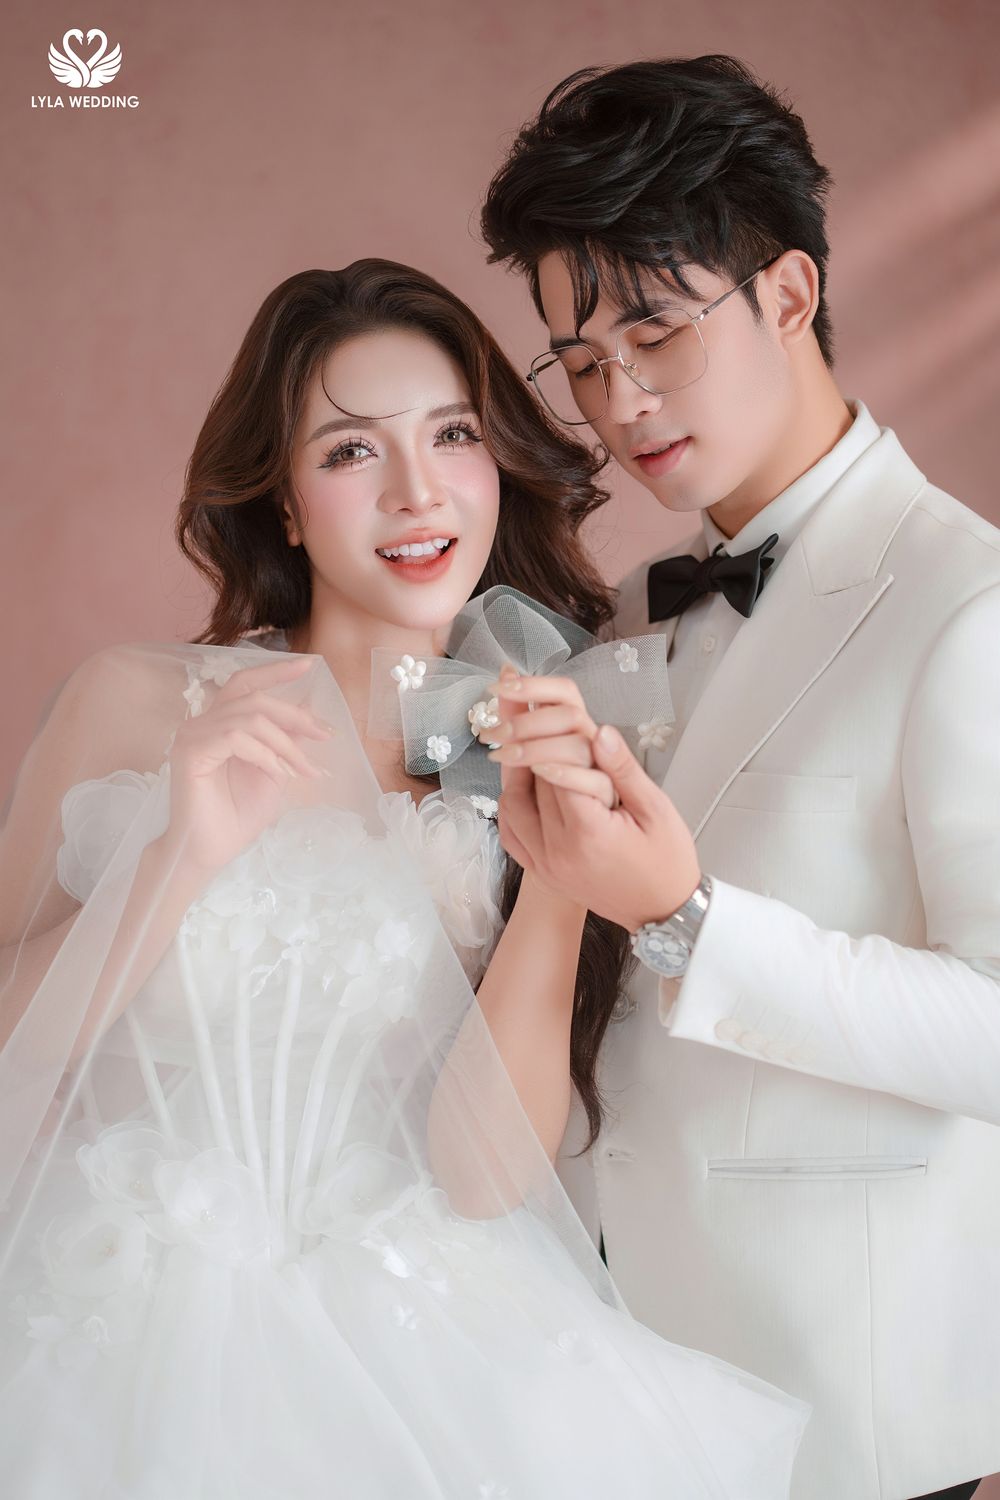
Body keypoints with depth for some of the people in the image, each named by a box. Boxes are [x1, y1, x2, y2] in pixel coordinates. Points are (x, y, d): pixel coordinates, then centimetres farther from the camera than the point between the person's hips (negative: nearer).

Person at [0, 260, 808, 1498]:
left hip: (404, 1349, 2)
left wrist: (564, 869, -14)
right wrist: (185, 853, -15)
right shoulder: (137, 703, 0)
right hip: (129, 1337, -1)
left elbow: (484, 1173, -5)